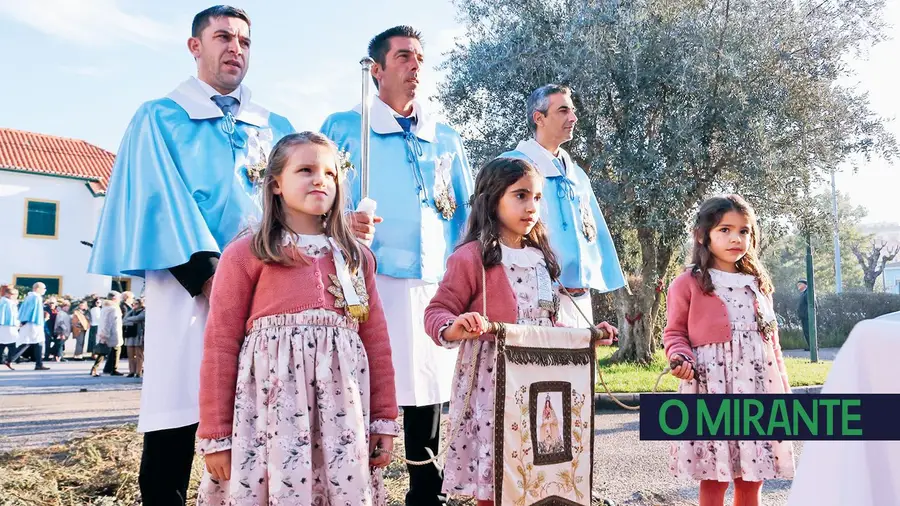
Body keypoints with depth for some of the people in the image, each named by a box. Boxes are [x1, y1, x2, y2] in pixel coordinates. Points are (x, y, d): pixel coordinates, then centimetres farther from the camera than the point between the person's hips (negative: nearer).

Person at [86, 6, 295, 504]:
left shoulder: (276, 129, 19)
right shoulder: (160, 118, 9)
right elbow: (162, 203, -4)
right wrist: (209, 276, -16)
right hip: (188, 291, -3)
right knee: (173, 432, -3)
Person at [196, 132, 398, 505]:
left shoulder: (357, 257, 13)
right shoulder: (244, 254, 2)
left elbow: (377, 341, 12)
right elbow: (220, 345, 0)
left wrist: (384, 420, 8)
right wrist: (215, 434, -2)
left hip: (342, 407, 3)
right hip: (270, 409, -3)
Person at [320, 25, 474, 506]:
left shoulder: (445, 138, 17)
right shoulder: (343, 127, 6)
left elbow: (466, 213, 20)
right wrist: (344, 224, -18)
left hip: (435, 286, 4)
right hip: (368, 283, -3)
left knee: (429, 392, 8)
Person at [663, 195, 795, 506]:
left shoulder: (758, 284, 14)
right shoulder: (688, 284, -2)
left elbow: (772, 339, 16)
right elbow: (675, 333, 2)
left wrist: (783, 388, 14)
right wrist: (680, 358, -19)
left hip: (759, 389, 5)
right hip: (712, 389, -4)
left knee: (753, 477, 10)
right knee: (715, 477, -1)